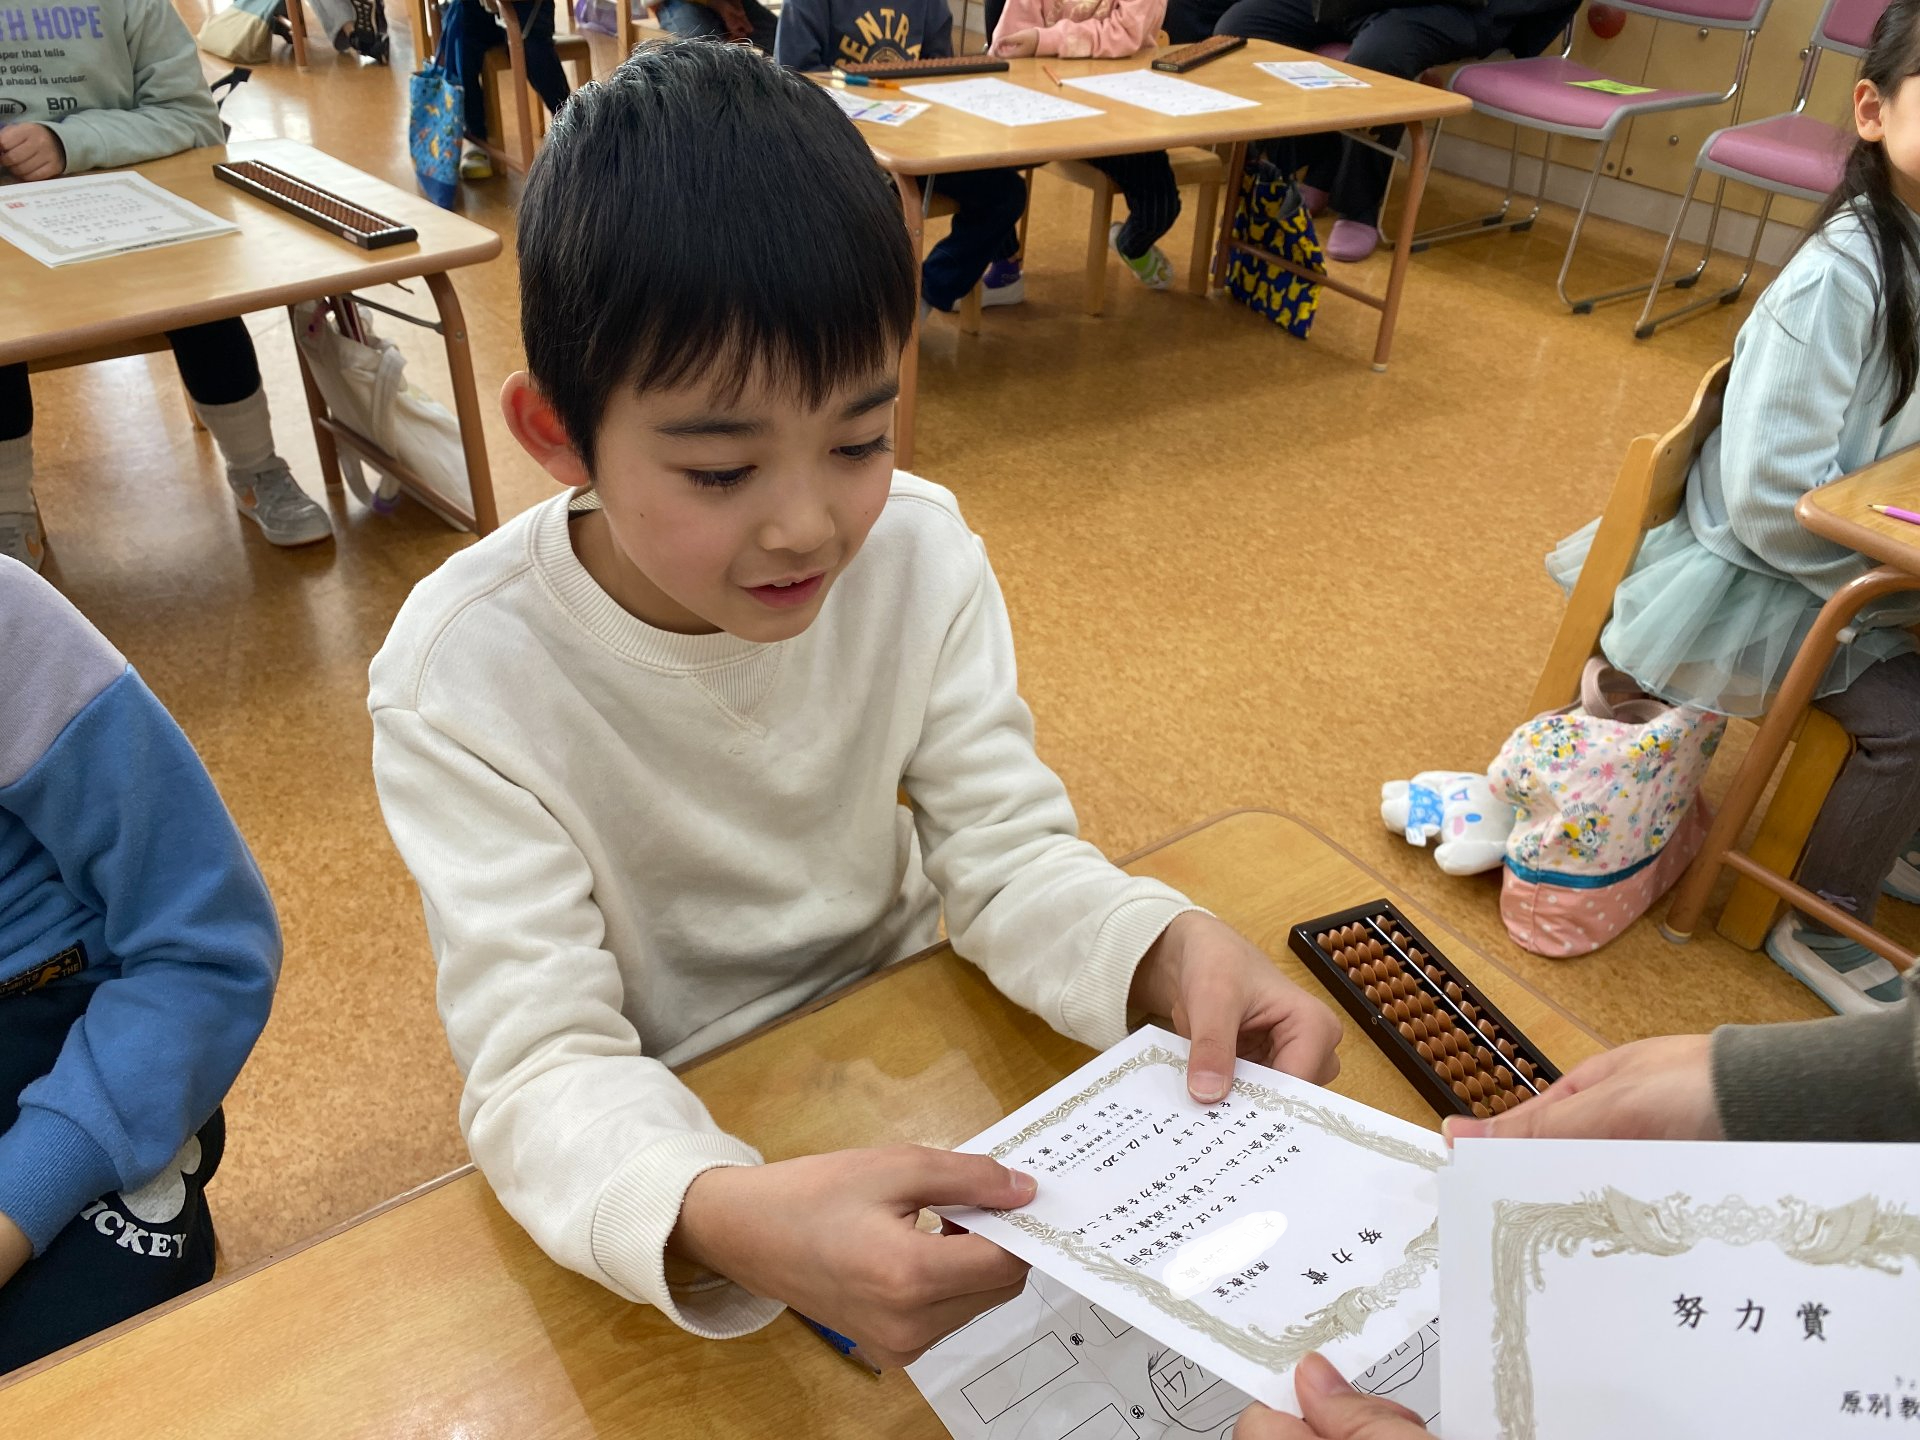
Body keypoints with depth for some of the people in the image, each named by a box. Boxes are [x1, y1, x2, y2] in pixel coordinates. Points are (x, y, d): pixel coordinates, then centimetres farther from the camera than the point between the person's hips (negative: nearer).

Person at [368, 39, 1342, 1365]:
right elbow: (539, 1064, -26)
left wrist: (1170, 947, -31)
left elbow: (1006, 853, -9)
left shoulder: (921, 552, -13)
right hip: (653, 1147, -2)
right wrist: (732, 1222, -47)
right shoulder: (464, 676, -23)